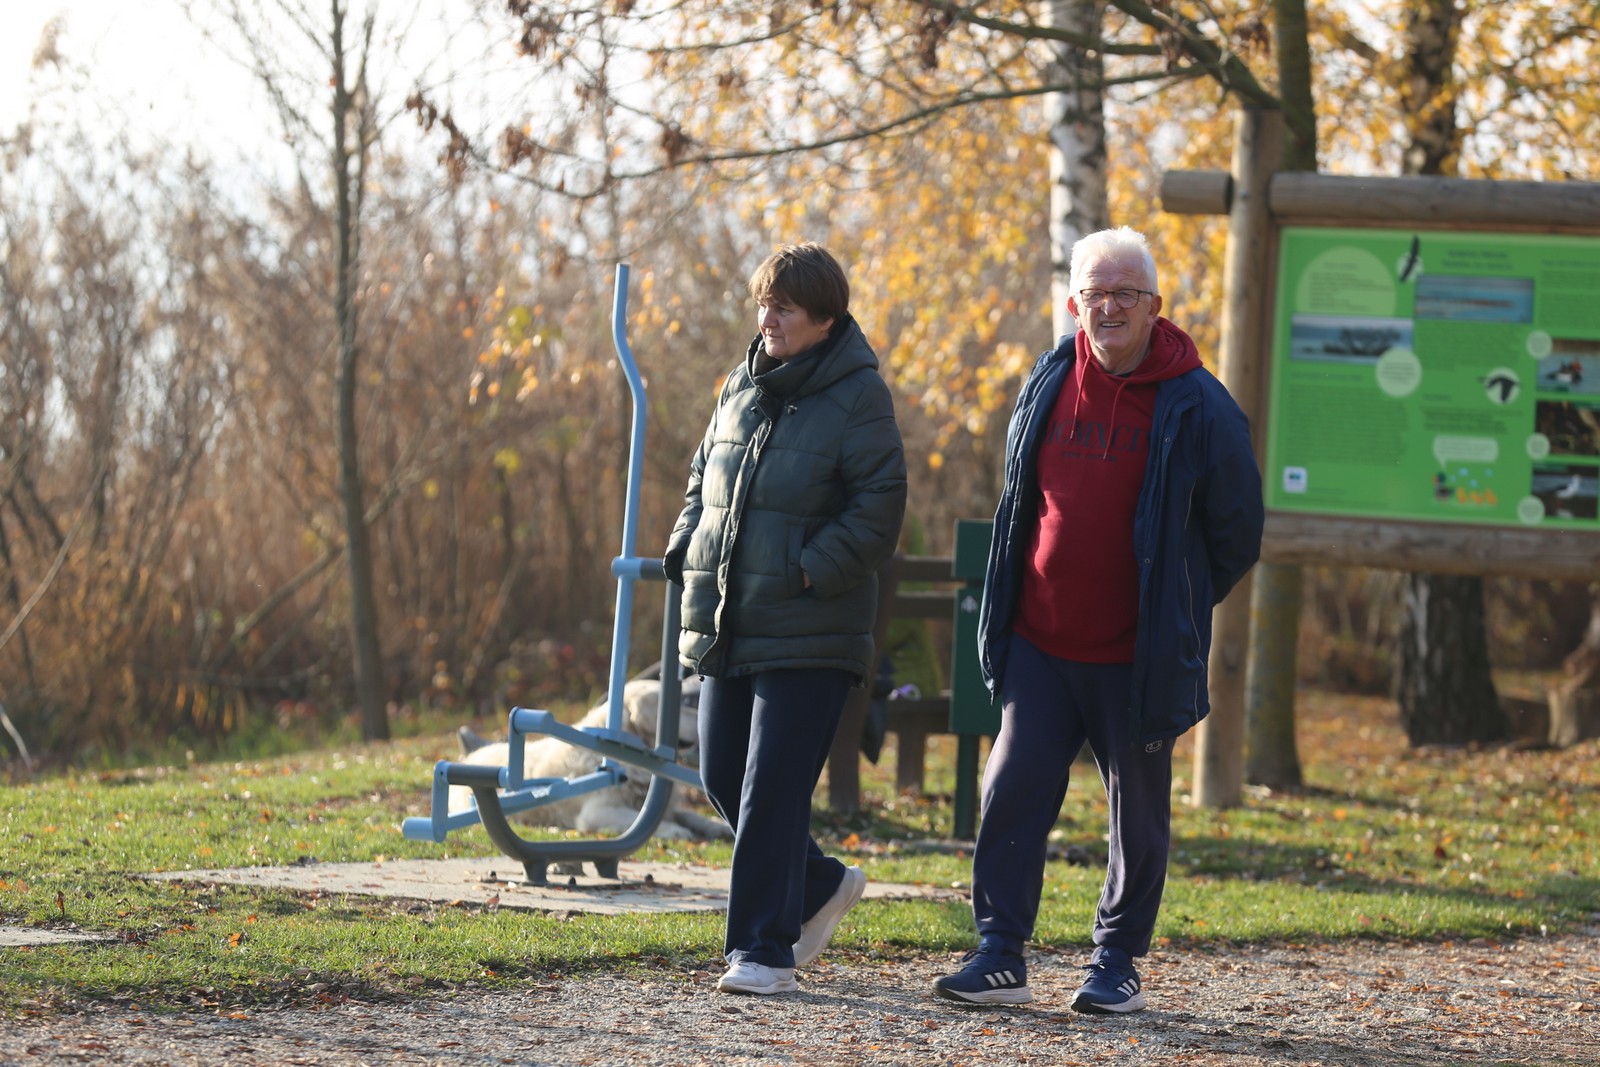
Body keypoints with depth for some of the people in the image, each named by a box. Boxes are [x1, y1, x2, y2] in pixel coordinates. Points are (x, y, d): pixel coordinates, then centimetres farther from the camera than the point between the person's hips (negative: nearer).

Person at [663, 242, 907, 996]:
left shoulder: (858, 397, -8)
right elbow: (704, 475, 24)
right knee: (723, 778, 10)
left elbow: (879, 510, -12)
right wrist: (687, 548, 8)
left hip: (809, 633, -7)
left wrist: (809, 571, -19)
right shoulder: (743, 386, 12)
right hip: (728, 625, 7)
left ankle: (764, 949, -4)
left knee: (773, 791, -9)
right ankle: (820, 887, 31)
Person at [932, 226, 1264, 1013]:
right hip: (1039, 644, 3)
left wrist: (1179, 608, 8)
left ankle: (1117, 962, 16)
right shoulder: (1045, 388, 5)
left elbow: (1236, 529, 2)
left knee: (1138, 811, 6)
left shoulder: (1197, 408, -7)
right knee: (1013, 792, -3)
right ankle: (999, 954, 1)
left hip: (1136, 655, -3)